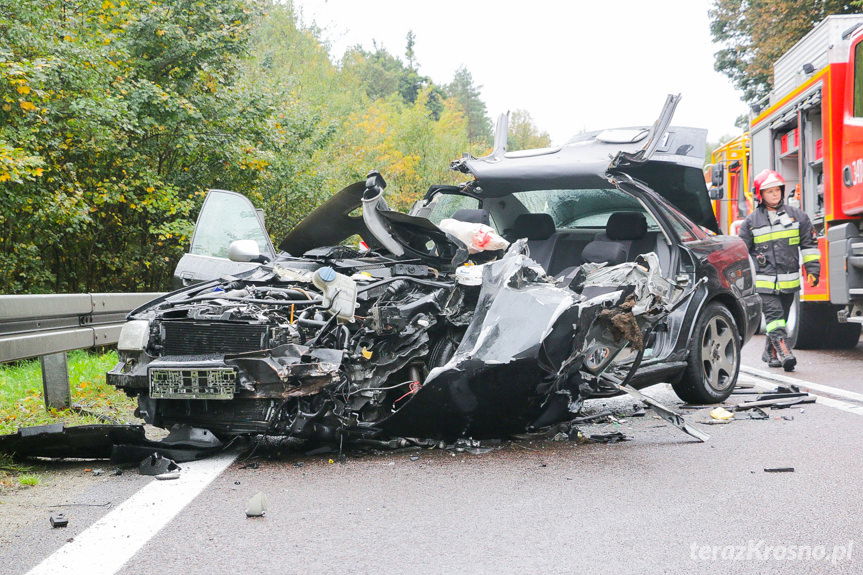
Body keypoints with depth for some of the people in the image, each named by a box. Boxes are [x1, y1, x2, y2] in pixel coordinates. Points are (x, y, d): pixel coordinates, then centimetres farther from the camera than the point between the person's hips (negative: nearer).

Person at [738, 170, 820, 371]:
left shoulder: (797, 216, 7)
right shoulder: (751, 221, 3)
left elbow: (809, 245, 11)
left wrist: (812, 270, 4)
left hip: (789, 280, 2)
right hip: (764, 281, -2)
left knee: (780, 318, 11)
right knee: (774, 316, -15)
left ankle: (770, 353, 25)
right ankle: (785, 353, -24)